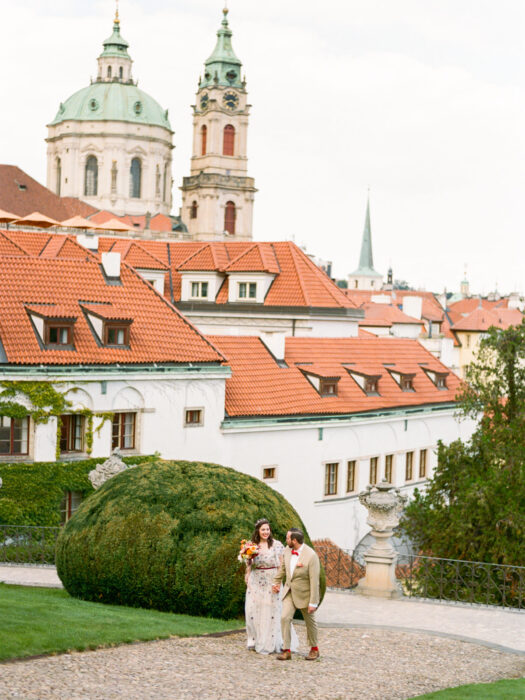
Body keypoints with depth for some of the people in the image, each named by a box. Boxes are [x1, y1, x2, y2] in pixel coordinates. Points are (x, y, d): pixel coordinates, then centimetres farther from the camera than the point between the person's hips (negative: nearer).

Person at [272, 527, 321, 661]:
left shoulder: (311, 556, -25)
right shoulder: (288, 551, -5)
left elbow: (314, 581, -23)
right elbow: (283, 568, 15)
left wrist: (313, 602, -22)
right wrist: (276, 582, 22)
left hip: (304, 594, -5)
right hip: (289, 592, 5)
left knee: (310, 621, 13)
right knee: (285, 618, -10)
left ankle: (314, 649, 32)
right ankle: (286, 650, -5)